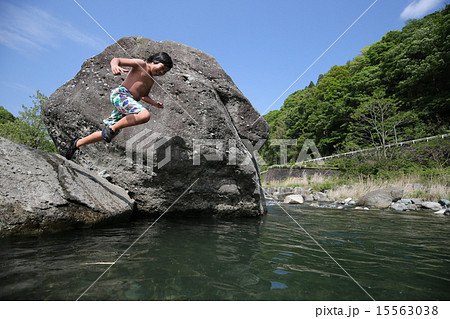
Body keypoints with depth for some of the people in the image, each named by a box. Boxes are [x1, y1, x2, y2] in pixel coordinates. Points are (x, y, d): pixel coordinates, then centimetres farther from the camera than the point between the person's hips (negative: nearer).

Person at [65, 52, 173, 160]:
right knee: (145, 115, -35)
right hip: (120, 94, -9)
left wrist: (155, 103, 14)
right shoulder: (140, 64, 3)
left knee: (108, 134, 9)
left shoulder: (151, 80, 25)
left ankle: (78, 143, 27)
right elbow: (117, 60, -5)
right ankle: (111, 128, -25)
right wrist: (114, 65, -29)